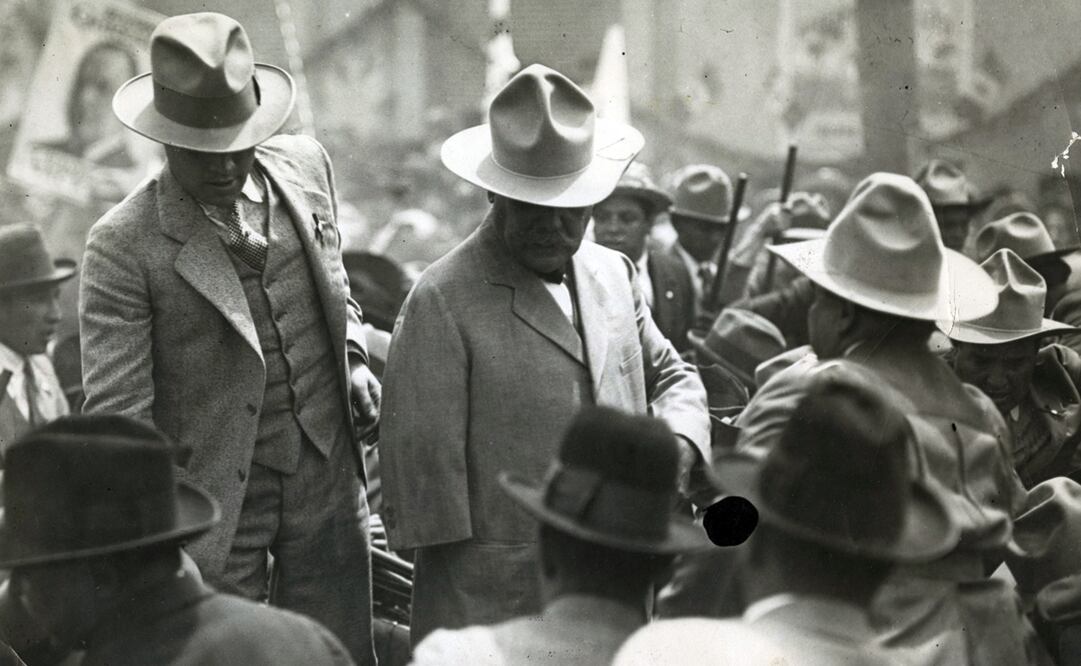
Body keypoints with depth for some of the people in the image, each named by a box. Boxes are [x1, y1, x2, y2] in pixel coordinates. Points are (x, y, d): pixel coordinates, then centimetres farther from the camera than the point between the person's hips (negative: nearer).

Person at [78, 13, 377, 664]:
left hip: (327, 477, 5)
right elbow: (116, 412, -15)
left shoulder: (305, 165, 1)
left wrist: (353, 357, 5)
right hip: (214, 499, -4)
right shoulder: (124, 245, -15)